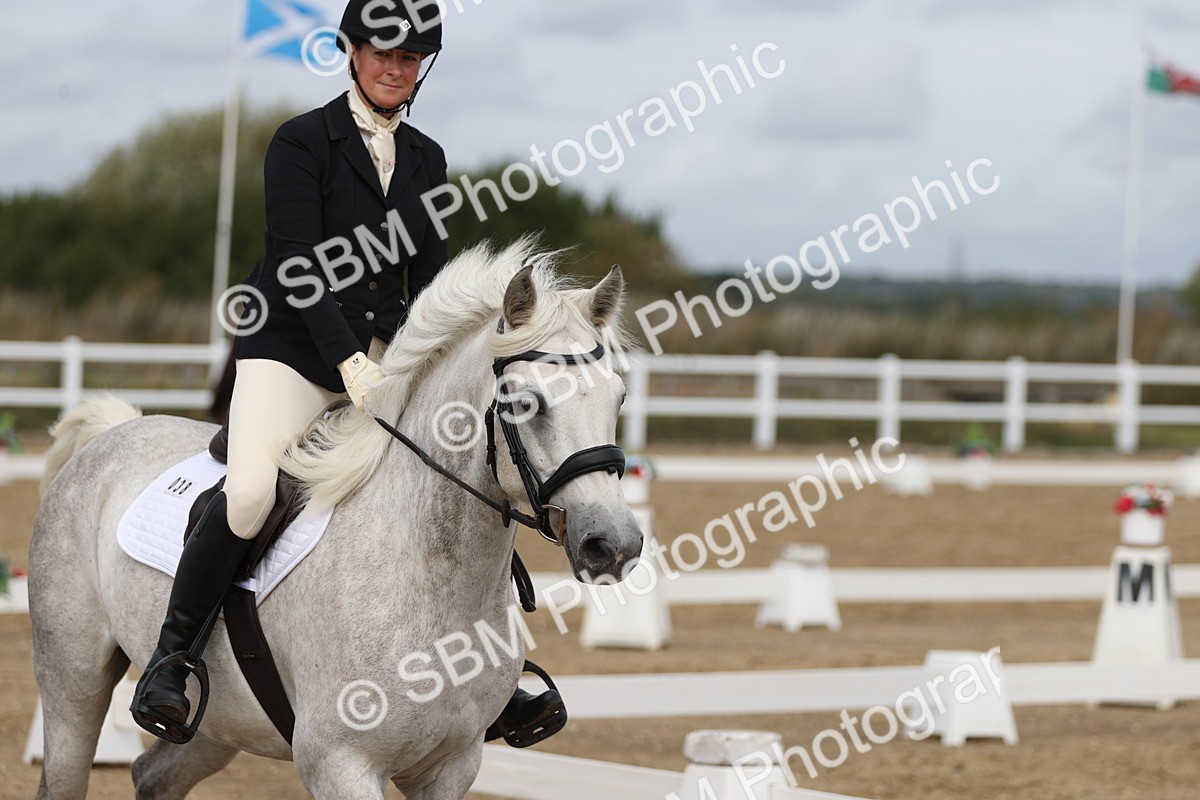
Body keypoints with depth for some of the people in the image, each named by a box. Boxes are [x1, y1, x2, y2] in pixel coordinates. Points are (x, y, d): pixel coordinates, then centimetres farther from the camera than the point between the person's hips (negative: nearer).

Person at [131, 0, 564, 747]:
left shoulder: (427, 159, 12)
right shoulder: (303, 142, -6)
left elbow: (430, 279, 9)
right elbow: (301, 269, -15)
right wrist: (351, 365, -26)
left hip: (382, 352, 6)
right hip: (293, 350, -6)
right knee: (251, 492, -30)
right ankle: (170, 658, -11)